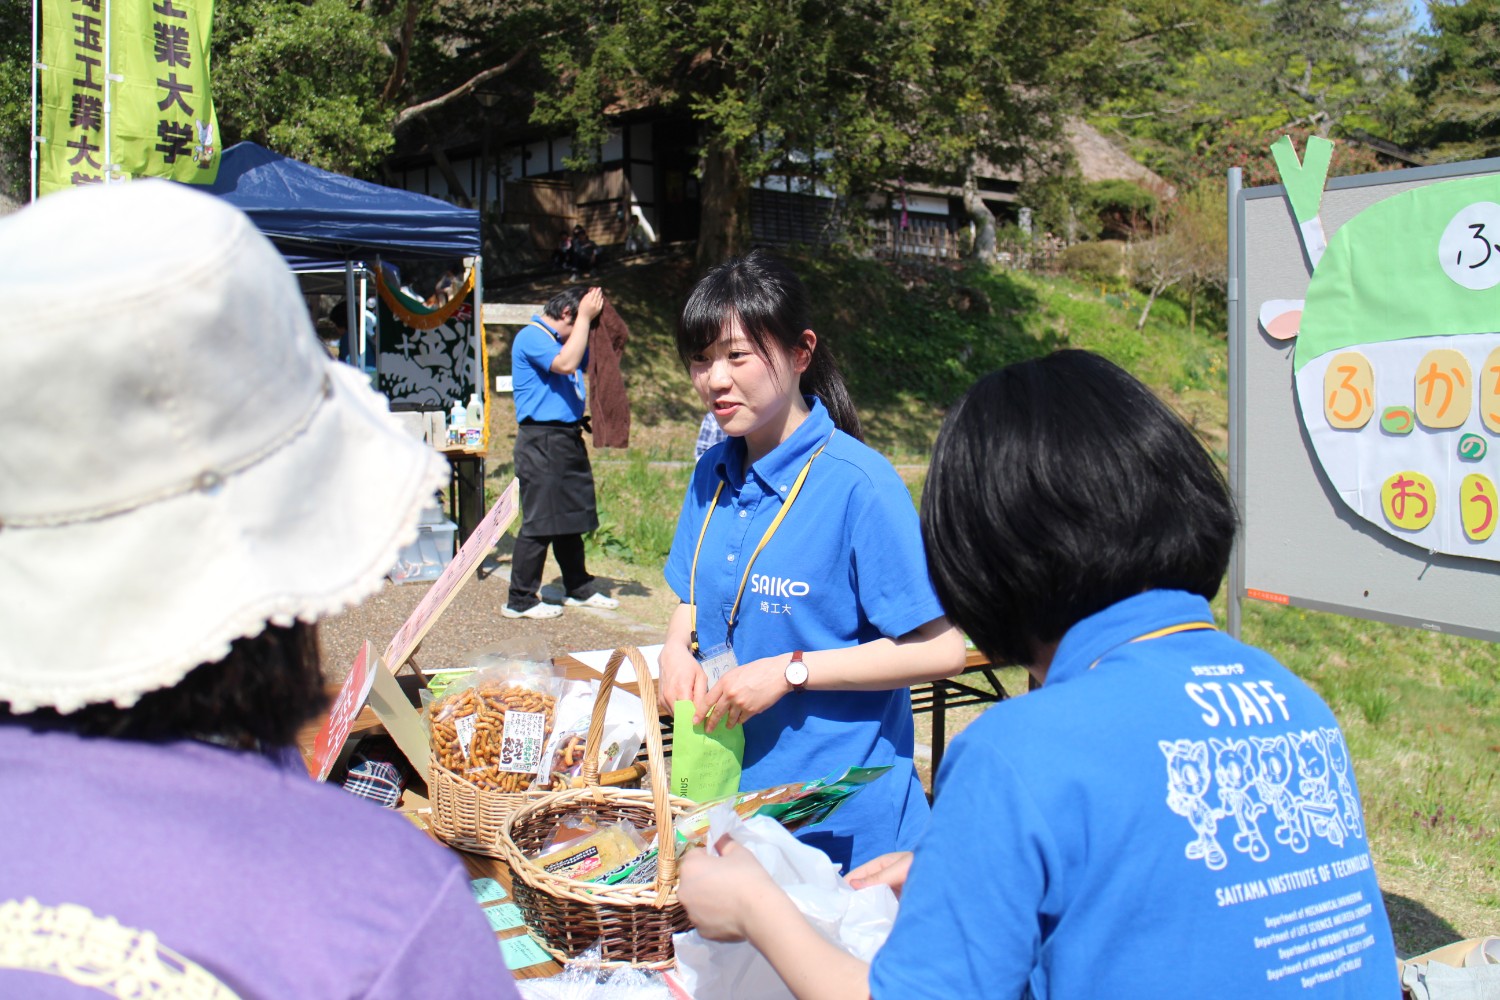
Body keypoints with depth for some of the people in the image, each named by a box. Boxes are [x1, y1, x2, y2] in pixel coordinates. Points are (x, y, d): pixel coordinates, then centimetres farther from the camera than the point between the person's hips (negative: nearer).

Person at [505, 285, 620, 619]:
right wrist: (586, 317, -18)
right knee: (539, 522, -5)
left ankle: (579, 590, 26)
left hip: (568, 439, 9)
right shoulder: (531, 337, -11)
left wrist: (598, 317, 11)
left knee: (571, 518, 15)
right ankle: (520, 600, 2)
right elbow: (566, 363, -26)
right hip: (541, 440, -9)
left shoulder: (562, 339, 18)